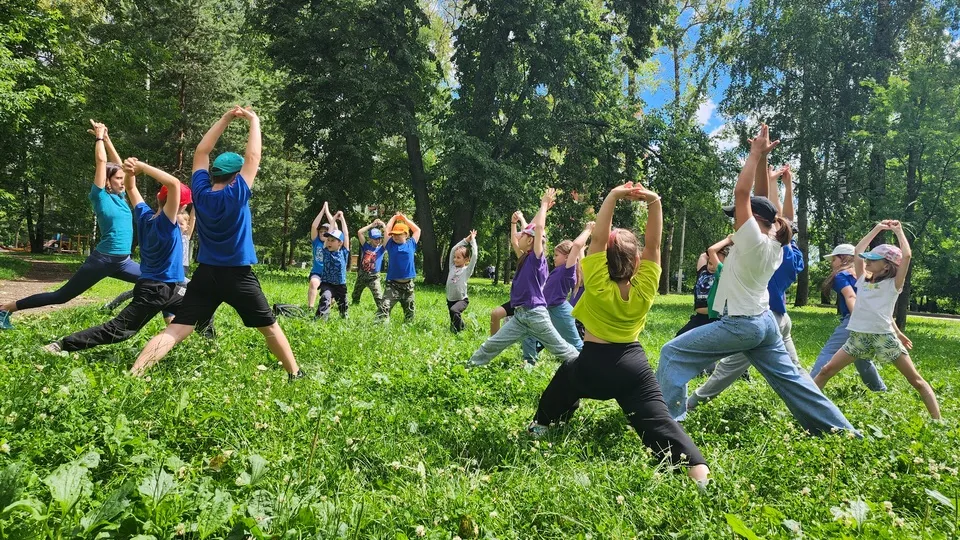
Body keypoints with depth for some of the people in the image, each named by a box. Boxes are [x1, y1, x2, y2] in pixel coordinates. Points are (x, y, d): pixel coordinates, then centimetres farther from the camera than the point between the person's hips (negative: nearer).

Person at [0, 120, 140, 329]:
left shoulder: (120, 196, 10)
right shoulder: (100, 197, -7)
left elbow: (118, 164, 17)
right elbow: (101, 160, -11)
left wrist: (107, 139, 21)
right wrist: (99, 136, 0)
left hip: (123, 262, 7)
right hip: (102, 260, -7)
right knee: (61, 296, 2)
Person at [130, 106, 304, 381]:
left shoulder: (200, 192, 0)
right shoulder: (236, 195, -13)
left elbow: (201, 152, 11)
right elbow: (253, 157, -7)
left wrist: (226, 118, 12)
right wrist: (254, 121, 4)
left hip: (205, 275, 4)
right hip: (238, 276, -4)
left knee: (176, 330, 0)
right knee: (270, 327, 12)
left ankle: (132, 375, -12)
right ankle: (295, 374, 21)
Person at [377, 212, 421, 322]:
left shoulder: (411, 244, 6)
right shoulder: (391, 244, 4)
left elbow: (417, 230, 13)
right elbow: (387, 229, 4)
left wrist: (405, 219, 17)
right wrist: (394, 217, 16)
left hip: (408, 285, 2)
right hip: (393, 284, -2)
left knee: (409, 311, 15)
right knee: (384, 308, -18)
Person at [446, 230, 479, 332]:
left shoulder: (467, 270, -6)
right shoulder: (452, 267, 6)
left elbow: (474, 256, -15)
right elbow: (453, 250, 5)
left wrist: (473, 240, -7)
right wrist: (465, 240, 5)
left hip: (462, 300, -6)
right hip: (450, 300, 6)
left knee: (454, 310, -33)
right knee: (454, 321, 12)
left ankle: (457, 331, -20)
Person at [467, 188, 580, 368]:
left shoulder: (537, 258, -9)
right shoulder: (525, 258, 12)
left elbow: (539, 227, -18)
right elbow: (531, 228, 21)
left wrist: (544, 204, -5)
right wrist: (543, 207, 22)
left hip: (535, 315, -7)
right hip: (519, 315, 7)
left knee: (560, 348, 5)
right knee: (492, 344, 7)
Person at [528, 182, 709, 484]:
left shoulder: (597, 286, -15)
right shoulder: (644, 289, -9)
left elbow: (598, 238, -19)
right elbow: (653, 244, -11)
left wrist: (613, 196, -25)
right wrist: (654, 202, -23)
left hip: (590, 365, -1)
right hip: (633, 365, 1)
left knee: (565, 377, 29)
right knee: (658, 422, -5)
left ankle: (541, 426, 39)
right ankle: (698, 470, -24)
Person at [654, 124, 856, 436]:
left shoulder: (754, 242, -19)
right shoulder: (774, 244, 3)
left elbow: (742, 193, -21)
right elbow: (760, 202, 11)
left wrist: (756, 154, -14)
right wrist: (762, 159, 5)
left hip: (739, 324, -9)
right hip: (764, 322, 9)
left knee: (672, 354, -5)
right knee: (789, 377, 18)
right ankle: (843, 430, 24)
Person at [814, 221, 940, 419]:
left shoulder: (893, 284, 0)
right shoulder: (863, 280, 13)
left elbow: (907, 255, -13)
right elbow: (858, 251, 15)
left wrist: (898, 231, 0)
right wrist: (877, 229, 16)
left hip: (884, 337, -4)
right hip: (858, 337, 4)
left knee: (917, 381, 1)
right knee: (826, 371, 1)